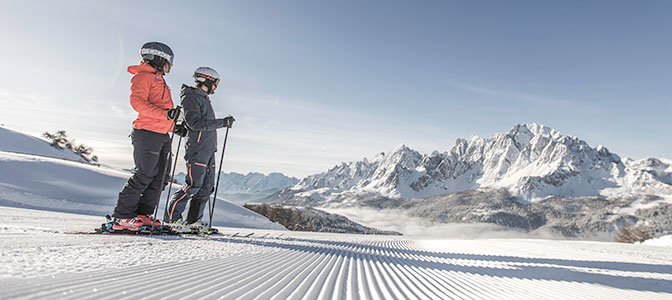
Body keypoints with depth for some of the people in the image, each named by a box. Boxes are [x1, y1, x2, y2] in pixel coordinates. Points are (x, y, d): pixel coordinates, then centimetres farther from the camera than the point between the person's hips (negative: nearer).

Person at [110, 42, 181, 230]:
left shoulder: (159, 81, 27)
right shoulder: (143, 76, -2)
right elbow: (137, 102, -17)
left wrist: (176, 125, 19)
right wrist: (166, 114, -26)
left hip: (162, 135, 9)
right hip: (147, 133, -9)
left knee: (160, 177, 6)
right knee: (144, 176, -10)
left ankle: (143, 215, 12)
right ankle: (122, 217, -2)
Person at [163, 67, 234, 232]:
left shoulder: (203, 98, 22)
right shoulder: (191, 97, -8)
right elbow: (195, 123, -20)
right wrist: (222, 122, -22)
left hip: (208, 150, 10)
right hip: (197, 149, -9)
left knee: (207, 187, 7)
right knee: (193, 185, -11)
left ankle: (194, 220, 14)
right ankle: (171, 218, 1)